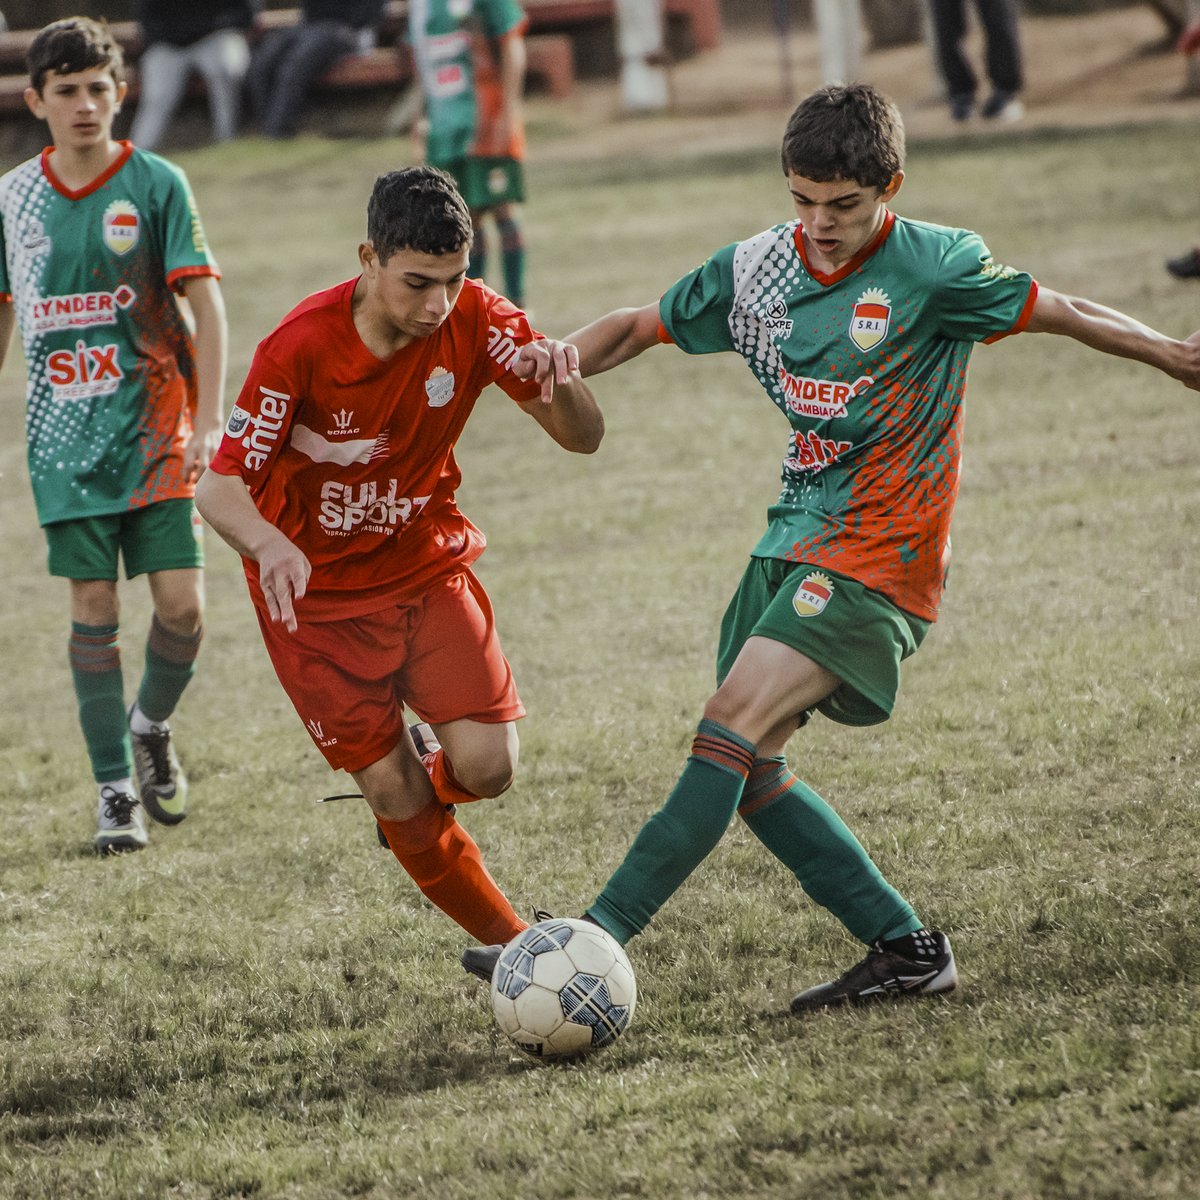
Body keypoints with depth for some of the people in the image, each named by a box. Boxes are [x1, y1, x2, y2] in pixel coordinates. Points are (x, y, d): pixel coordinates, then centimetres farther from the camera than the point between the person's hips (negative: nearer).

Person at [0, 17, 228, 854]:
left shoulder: (157, 185, -5)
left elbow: (205, 303, -7)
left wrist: (210, 419, -15)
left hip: (157, 434, -2)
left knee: (182, 604, -8)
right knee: (94, 610, 0)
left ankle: (152, 725, 22)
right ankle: (116, 789, 7)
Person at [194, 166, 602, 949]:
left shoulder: (475, 320, -16)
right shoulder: (301, 347, -24)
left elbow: (584, 439, -15)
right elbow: (220, 487, -22)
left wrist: (560, 379, -39)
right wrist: (269, 544, -45)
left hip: (427, 564, 2)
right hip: (318, 593, -2)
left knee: (488, 767, -14)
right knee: (399, 803, -5)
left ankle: (421, 770, 22)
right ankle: (511, 943, 17)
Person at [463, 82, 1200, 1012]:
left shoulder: (934, 268, -10)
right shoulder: (757, 271, 4)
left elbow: (1060, 314, 3)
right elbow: (640, 327, 14)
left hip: (876, 556, -7)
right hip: (794, 541, 7)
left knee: (732, 732, -19)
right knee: (748, 769, 2)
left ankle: (595, 942, -24)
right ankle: (906, 951, 9)